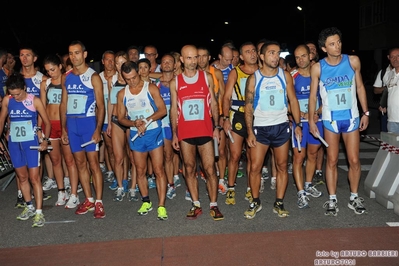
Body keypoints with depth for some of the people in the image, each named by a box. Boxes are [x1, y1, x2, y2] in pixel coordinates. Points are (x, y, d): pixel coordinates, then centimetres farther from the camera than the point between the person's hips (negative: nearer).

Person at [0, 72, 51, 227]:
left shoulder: (35, 101, -9)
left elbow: (47, 122, -4)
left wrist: (45, 140, -15)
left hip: (31, 143, -4)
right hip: (14, 143, 4)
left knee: (34, 177, -5)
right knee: (22, 177, 12)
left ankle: (39, 212, -2)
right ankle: (29, 207, 27)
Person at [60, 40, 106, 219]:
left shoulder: (93, 76, -4)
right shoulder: (66, 77, 11)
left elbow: (100, 106, -7)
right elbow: (63, 104, 14)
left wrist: (98, 130, -15)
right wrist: (63, 128, 9)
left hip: (88, 122, -5)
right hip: (71, 124, 5)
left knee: (93, 163, -4)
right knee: (80, 163, 9)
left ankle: (99, 202, 3)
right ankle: (89, 200, 19)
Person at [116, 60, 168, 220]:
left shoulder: (151, 88, -4)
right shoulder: (122, 94, 5)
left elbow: (163, 110, -10)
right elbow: (121, 118, 6)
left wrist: (147, 120, -23)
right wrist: (134, 123, -14)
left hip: (154, 132, -3)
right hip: (136, 135, 3)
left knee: (159, 170, -6)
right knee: (140, 171, 10)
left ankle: (161, 206, -2)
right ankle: (146, 202, 26)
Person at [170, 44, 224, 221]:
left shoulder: (207, 77, 4)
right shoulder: (175, 82, 5)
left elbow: (213, 103, 8)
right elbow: (174, 109, 8)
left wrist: (216, 127, 2)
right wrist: (174, 134, 4)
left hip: (205, 130, -1)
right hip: (184, 132, 1)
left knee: (210, 169, -1)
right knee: (189, 169, 8)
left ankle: (213, 205, 12)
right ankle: (196, 205, 20)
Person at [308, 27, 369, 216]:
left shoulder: (353, 61, -5)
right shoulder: (317, 68, -8)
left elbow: (360, 87, 5)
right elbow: (313, 95, 0)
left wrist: (366, 112, 3)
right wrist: (311, 120, -2)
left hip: (351, 117, 1)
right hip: (330, 119, -1)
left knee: (354, 160, 4)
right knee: (332, 160, 6)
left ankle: (354, 198, 22)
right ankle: (332, 199, 18)